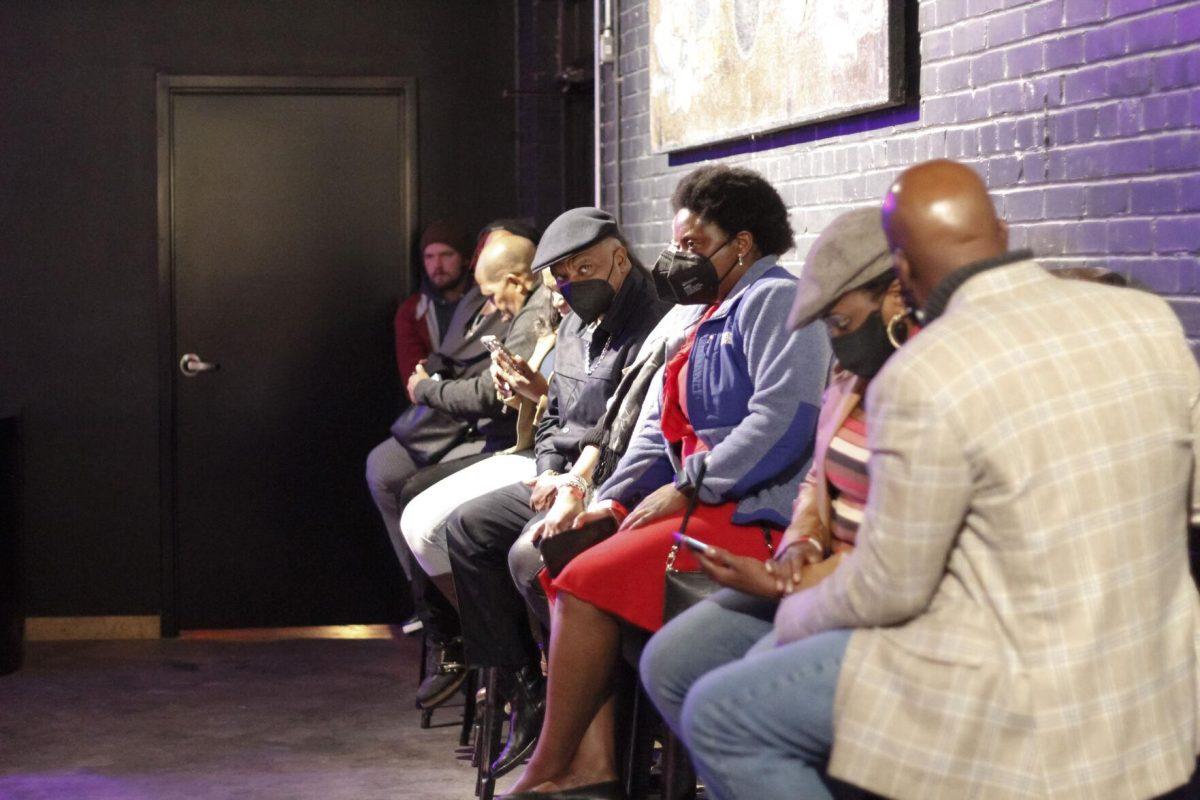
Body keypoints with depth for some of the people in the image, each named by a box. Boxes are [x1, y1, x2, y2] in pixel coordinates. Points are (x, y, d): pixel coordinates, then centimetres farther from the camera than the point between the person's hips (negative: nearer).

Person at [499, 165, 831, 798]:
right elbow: (663, 426, 25)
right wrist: (613, 501, 10)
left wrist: (686, 490, -18)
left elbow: (784, 419, -21)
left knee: (588, 580, -21)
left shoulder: (774, 300, -7)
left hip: (757, 514, -11)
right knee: (557, 558, 1)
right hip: (706, 504, 11)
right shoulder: (714, 316, 24)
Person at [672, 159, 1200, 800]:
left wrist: (801, 614, 7)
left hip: (1020, 707, -8)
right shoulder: (1148, 320, -3)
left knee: (718, 717, 7)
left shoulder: (925, 380, -22)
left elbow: (888, 586, -14)